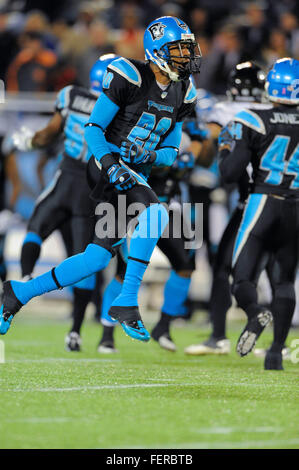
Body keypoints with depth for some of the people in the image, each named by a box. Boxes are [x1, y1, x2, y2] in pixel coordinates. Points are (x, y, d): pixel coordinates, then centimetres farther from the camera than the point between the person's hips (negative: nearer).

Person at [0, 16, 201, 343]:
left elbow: (171, 150, 18)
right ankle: (126, 302, -27)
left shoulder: (181, 95, 11)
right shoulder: (130, 79, -11)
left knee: (98, 258, 3)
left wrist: (152, 156, -5)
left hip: (136, 176, 8)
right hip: (107, 166, -8)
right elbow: (93, 129, -8)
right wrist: (112, 165, -22)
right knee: (155, 214, -32)